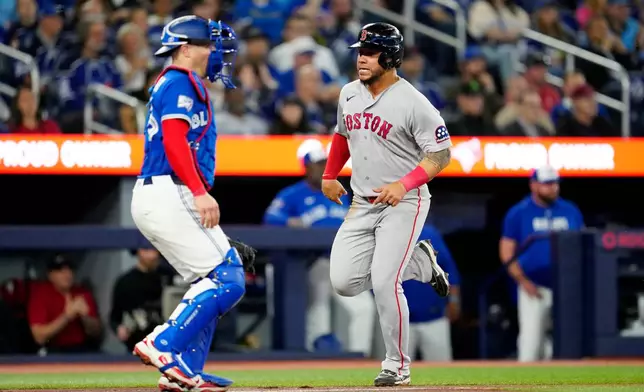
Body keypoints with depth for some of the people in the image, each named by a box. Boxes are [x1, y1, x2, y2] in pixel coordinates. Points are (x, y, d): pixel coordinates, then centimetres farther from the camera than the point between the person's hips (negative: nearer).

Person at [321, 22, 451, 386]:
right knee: (344, 283, -2)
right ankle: (418, 263, 22)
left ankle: (398, 365, -1)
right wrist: (329, 175, 22)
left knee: (384, 282, -17)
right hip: (362, 204, 7)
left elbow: (441, 154, -17)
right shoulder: (349, 94, 5)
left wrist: (403, 185, -28)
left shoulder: (413, 103, -16)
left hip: (404, 203, -7)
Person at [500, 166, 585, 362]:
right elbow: (507, 252, 0)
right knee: (531, 340, -6)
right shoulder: (518, 213, 1)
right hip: (535, 287, -3)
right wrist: (523, 281, -10)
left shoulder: (571, 211, 10)